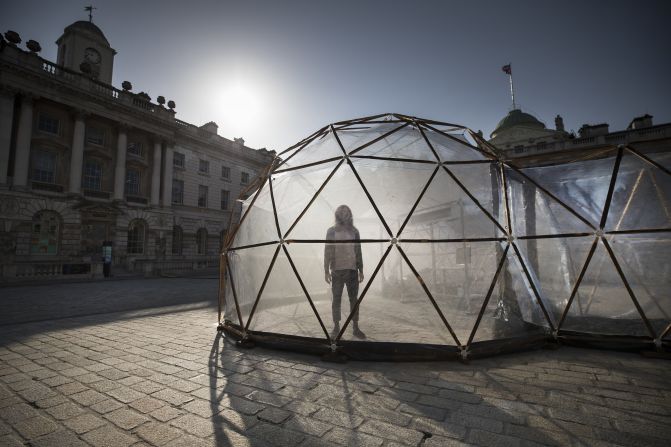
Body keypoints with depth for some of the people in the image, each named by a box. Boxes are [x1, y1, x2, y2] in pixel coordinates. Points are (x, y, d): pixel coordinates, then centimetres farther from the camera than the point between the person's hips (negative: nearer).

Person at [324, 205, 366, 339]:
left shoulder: (354, 231, 9)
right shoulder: (332, 231, 2)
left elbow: (358, 252, 11)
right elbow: (327, 252, 0)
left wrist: (361, 270, 8)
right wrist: (326, 271, -6)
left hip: (352, 270, 2)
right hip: (337, 271, -2)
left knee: (354, 299, 5)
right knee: (336, 299, 4)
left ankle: (356, 327, 14)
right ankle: (336, 327, 14)